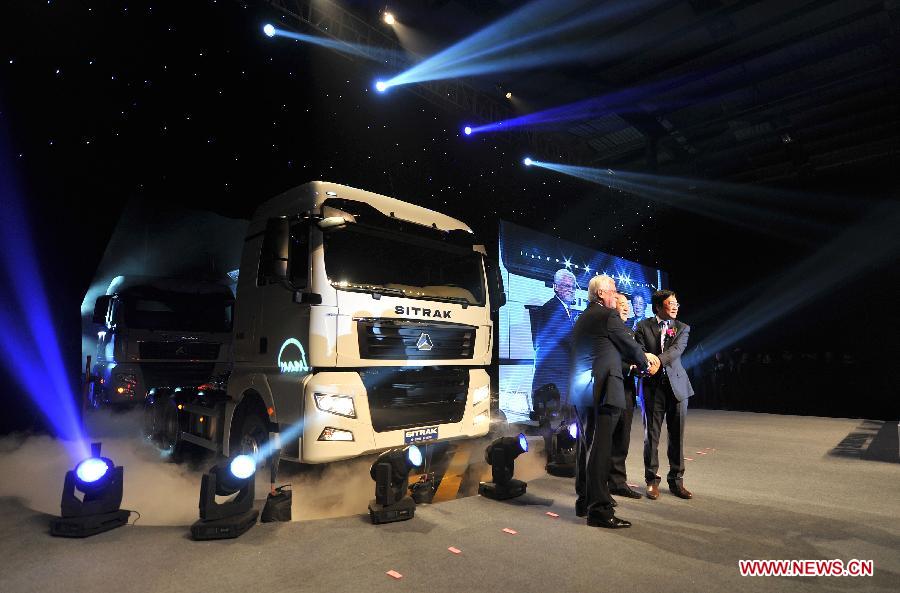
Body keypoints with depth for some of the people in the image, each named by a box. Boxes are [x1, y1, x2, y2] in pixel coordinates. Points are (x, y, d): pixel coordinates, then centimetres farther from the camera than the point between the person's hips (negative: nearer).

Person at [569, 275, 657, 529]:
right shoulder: (609, 315, -7)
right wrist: (645, 363, 22)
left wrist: (640, 357, 29)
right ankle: (599, 509, 0)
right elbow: (629, 345, 1)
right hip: (602, 390, -9)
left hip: (580, 391, 9)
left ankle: (585, 501, 28)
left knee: (586, 446, 16)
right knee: (600, 448, -5)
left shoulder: (581, 319, 18)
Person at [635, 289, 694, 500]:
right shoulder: (643, 326, 5)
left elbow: (677, 349, -10)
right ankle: (652, 480, 14)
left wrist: (658, 361, -28)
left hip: (677, 384, 2)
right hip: (652, 386, -2)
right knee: (651, 435, 2)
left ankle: (676, 480, 21)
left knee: (677, 435, 7)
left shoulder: (682, 328, 9)